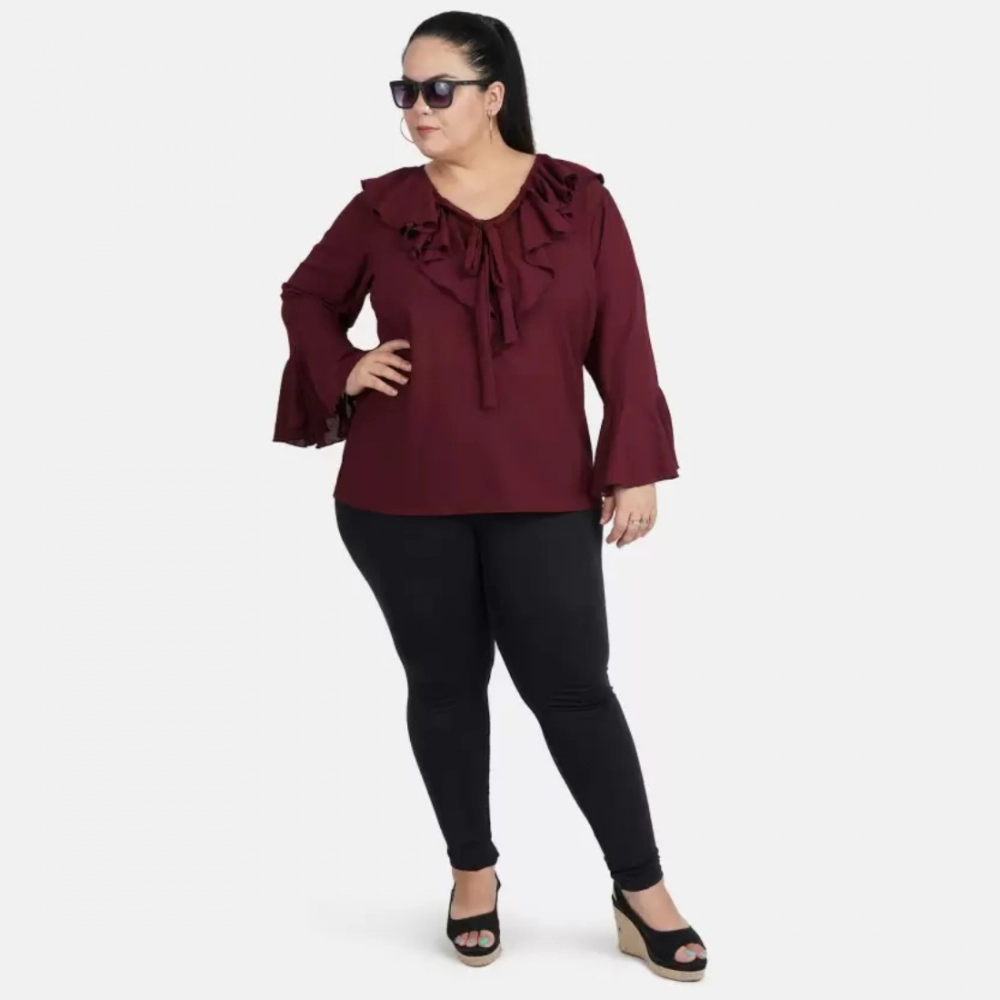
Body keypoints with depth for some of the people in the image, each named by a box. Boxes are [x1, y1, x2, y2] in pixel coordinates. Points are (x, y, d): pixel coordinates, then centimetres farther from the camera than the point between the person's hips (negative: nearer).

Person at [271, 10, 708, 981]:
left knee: (572, 688, 2)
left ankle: (642, 895, 17)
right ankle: (473, 872, 31)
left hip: (541, 496, -1)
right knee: (444, 684, 11)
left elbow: (621, 344, 0)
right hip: (400, 498, 2)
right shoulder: (383, 206, 2)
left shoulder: (579, 200, 0)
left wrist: (635, 468, -4)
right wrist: (342, 372, -1)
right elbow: (306, 295, 17)